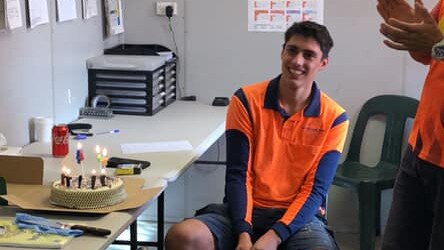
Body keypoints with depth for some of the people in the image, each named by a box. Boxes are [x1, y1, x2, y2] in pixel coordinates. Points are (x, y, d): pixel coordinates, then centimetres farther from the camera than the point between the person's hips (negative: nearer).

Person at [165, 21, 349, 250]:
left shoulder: (334, 118, -2)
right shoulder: (246, 101, -2)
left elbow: (316, 189, -7)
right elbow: (237, 175, -5)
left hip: (298, 215, 0)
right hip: (247, 209, 1)